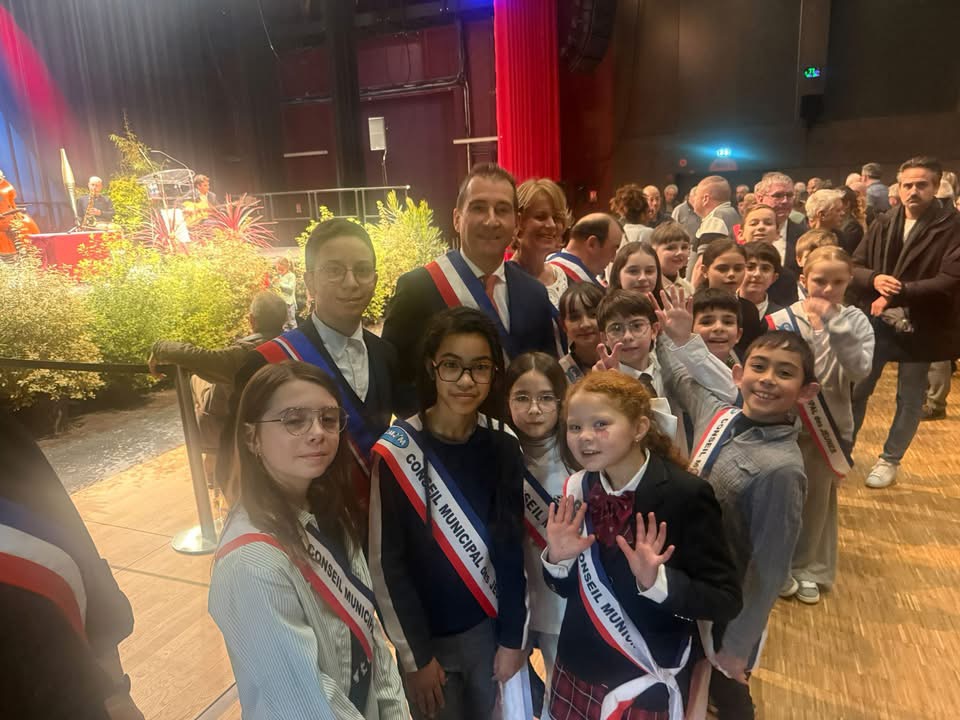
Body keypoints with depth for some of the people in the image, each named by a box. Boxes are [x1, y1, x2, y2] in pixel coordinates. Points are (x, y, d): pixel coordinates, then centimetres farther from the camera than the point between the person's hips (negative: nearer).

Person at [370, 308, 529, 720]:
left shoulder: (503, 447, -7)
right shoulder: (397, 451, -18)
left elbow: (511, 547, 0)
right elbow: (387, 563, -13)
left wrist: (513, 637, 0)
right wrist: (415, 655, -9)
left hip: (490, 628, 3)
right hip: (427, 637, -3)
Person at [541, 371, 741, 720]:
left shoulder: (686, 494, -21)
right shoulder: (577, 489, -6)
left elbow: (725, 601, -19)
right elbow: (570, 589, 2)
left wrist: (656, 581, -32)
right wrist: (557, 560, -17)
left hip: (647, 681, -4)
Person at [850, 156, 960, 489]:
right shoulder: (882, 224, 4)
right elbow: (854, 267, 4)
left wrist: (898, 294, -24)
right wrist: (874, 279, -17)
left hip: (921, 329, -3)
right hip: (877, 323, 3)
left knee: (910, 400, 12)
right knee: (855, 390, 10)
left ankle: (890, 459, 29)